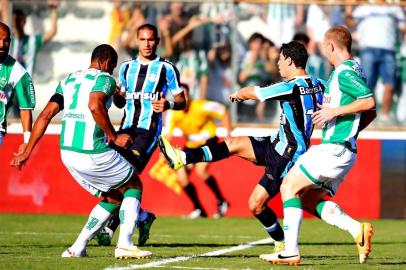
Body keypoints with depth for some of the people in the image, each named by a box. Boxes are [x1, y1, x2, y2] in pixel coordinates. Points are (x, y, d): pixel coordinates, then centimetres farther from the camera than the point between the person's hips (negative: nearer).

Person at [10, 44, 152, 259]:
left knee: (113, 198, 22)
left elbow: (45, 115, 12)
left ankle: (78, 247, 10)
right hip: (93, 153, -7)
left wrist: (26, 152, 13)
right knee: (133, 186, 16)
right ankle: (124, 245, -1)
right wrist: (113, 137, -16)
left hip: (67, 153, 7)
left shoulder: (68, 80, 19)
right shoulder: (105, 79, -2)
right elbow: (95, 105, -24)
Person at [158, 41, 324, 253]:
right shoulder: (316, 85, 0)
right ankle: (182, 158, 7)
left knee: (256, 204, -5)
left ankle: (284, 246, 12)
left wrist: (238, 94, 14)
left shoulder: (291, 87, -22)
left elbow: (250, 92, -9)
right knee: (234, 144, 7)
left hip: (286, 156, -9)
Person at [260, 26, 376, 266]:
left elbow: (369, 102, -24)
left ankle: (291, 251, -9)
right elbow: (371, 114, 23)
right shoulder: (353, 70, 18)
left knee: (290, 187, -6)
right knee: (311, 199, 12)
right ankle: (358, 230, -3)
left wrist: (336, 111, -20)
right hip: (345, 150, 10)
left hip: (334, 148, -10)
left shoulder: (345, 72, -12)